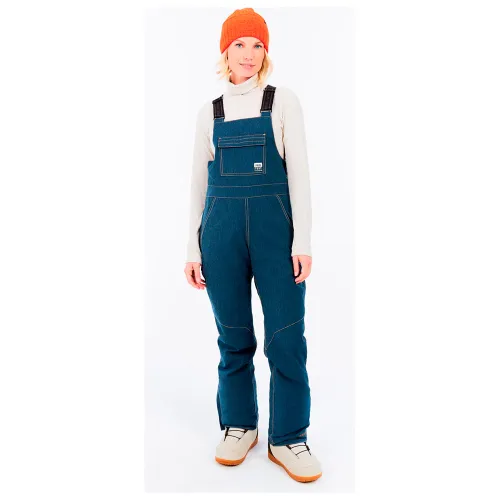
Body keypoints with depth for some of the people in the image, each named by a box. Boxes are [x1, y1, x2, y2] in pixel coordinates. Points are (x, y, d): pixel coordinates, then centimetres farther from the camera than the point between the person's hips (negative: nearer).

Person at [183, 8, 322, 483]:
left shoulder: (283, 101, 6)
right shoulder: (209, 112, 12)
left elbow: (299, 171, -1)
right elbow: (199, 182, 12)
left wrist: (302, 240, -10)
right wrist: (193, 249, 7)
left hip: (275, 224, -2)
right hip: (221, 229, 2)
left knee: (287, 337, -2)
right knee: (234, 336, 9)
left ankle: (287, 438, 14)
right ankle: (239, 425, 27)